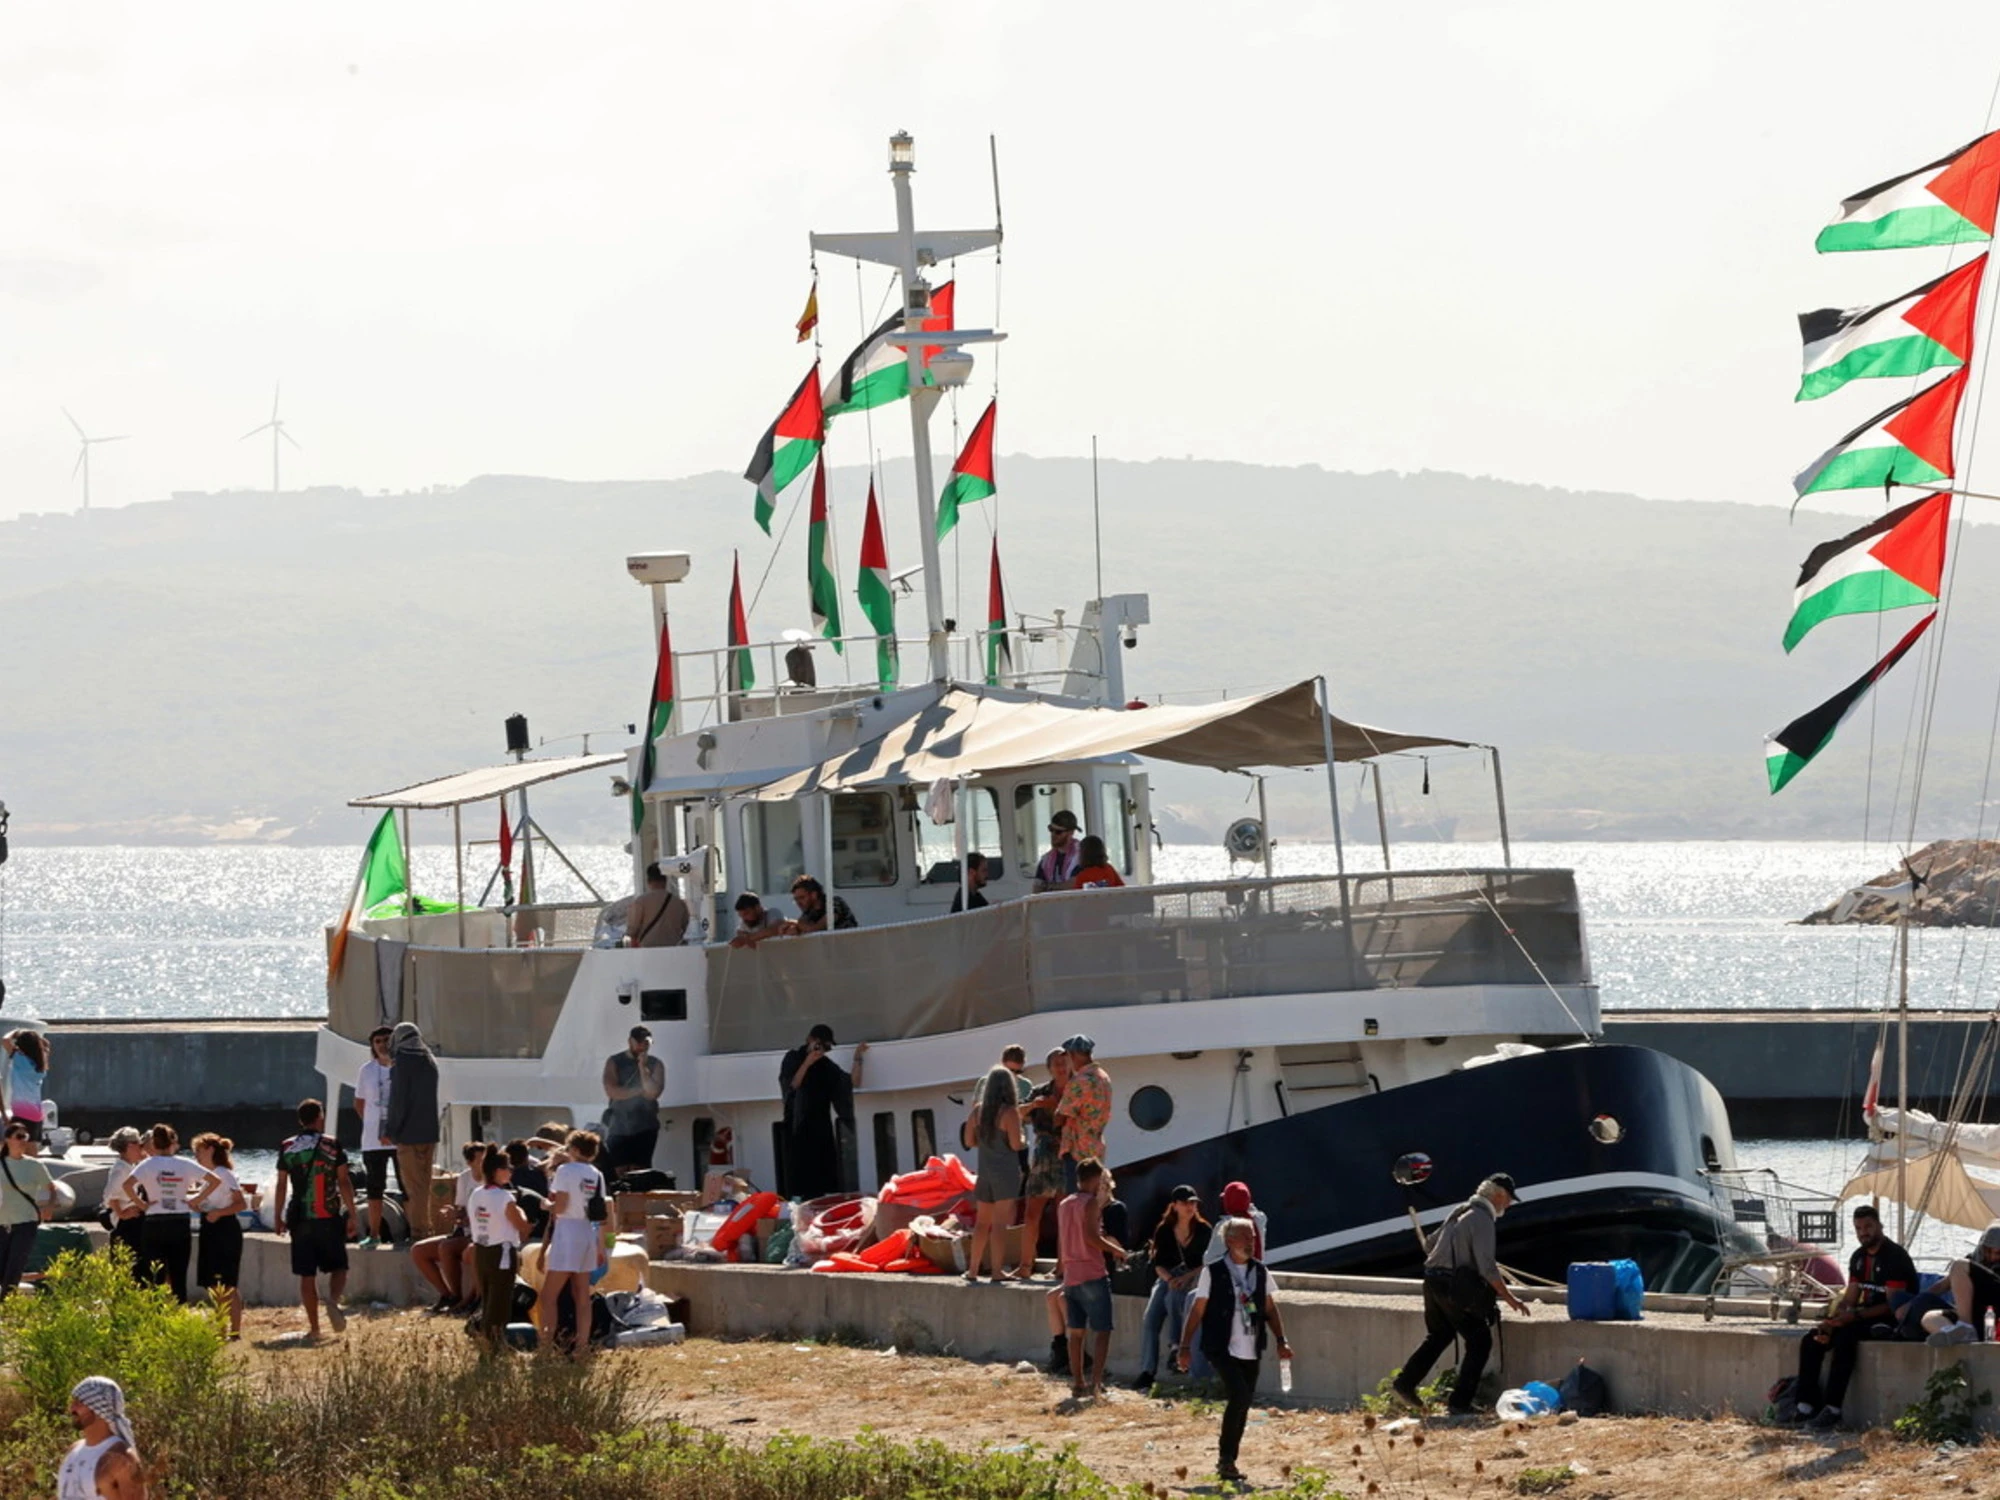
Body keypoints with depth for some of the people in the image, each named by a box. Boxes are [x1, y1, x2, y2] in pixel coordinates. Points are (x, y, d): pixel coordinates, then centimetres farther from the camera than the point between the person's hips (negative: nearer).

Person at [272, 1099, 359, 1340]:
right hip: (329, 1218, -2)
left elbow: (281, 1186, 5)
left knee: (307, 1275, 6)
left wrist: (278, 1216, 12)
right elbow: (344, 1182, -3)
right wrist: (352, 1214, 2)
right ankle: (333, 1300, -22)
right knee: (338, 1266, 8)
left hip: (299, 1219, 2)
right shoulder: (332, 1145, -2)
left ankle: (313, 1327, 5)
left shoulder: (287, 1148, 4)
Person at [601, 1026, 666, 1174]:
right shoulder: (614, 1062, 5)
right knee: (617, 1174, -8)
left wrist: (643, 1067, -11)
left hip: (645, 1128, 0)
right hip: (618, 1128, 0)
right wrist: (640, 1091, -7)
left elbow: (653, 1092, -8)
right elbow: (611, 1091, -8)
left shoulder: (655, 1065, 6)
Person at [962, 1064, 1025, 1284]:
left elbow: (969, 1141, 8)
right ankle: (997, 1271, -5)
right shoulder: (1010, 1112, -12)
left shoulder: (978, 1110, 4)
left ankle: (973, 1268, 16)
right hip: (1006, 1171, -5)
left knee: (982, 1222, 15)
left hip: (984, 1171, 5)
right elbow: (1015, 1144, -16)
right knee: (1000, 1222, -5)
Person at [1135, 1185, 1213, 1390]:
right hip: (1167, 1278, 3)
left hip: (1194, 1279, -3)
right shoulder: (1163, 1231, 4)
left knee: (1173, 1298, -36)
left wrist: (1187, 1277, -18)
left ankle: (1175, 1347, -21)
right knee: (1150, 1318, -19)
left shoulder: (1204, 1231, -1)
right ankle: (1147, 1372, -21)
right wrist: (1169, 1279, -17)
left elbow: (1209, 1263, -3)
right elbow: (1158, 1263, 3)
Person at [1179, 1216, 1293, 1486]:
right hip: (1223, 1349, -5)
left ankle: (1227, 1463, 18)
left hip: (1250, 1352, 5)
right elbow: (1197, 1311, -2)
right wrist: (1185, 1346, -5)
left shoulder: (1260, 1272, 9)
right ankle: (1226, 1459, -12)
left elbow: (1270, 1309, 15)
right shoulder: (1213, 1272, -5)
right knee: (1240, 1395, -21)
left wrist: (1280, 1341, 5)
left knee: (1242, 1405, 7)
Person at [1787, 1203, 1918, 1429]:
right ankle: (1805, 1406, -13)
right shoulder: (1858, 1257, 13)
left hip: (1891, 1323, -9)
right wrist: (1830, 1323, -7)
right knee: (1811, 1341, -7)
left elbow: (1891, 1305, -19)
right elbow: (1849, 1299, 11)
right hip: (1865, 1318, 9)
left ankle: (1832, 1409, -34)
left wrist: (1856, 1315, -28)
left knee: (1845, 1338, -34)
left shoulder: (1895, 1256, -13)